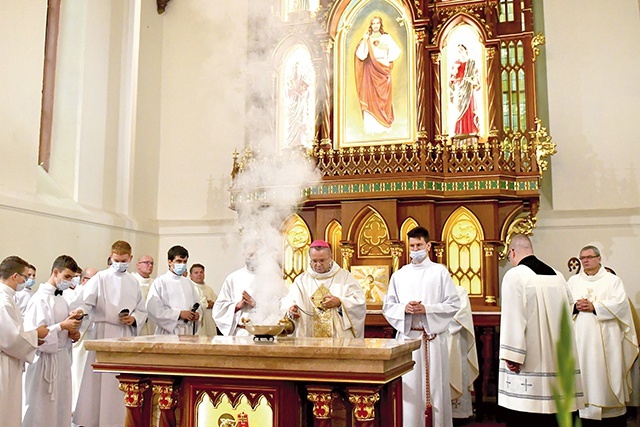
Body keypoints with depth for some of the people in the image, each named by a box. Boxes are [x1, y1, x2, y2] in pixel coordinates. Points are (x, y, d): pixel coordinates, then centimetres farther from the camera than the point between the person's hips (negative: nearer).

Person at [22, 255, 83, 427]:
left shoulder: (61, 299, 12)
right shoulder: (40, 299, -13)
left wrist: (72, 333, 1)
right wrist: (62, 326, -20)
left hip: (62, 357, 8)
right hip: (45, 359, -8)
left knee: (61, 407, 12)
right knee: (43, 408, 0)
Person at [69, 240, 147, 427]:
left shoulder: (133, 283, 13)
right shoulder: (100, 278, -1)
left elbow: (142, 311, 17)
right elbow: (83, 303, -12)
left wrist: (134, 319, -3)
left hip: (127, 336, 4)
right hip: (103, 334, -4)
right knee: (101, 381, -5)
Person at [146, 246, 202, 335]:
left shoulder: (188, 283, 16)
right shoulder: (160, 282, -2)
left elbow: (198, 306, 21)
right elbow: (153, 309, -12)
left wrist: (197, 314, -2)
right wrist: (179, 314, -15)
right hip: (168, 332, -4)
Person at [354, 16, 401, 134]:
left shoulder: (386, 37, 6)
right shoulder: (366, 39, 5)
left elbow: (396, 51, 1)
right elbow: (361, 55, -8)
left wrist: (387, 60, -5)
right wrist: (365, 40, -13)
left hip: (383, 71, 0)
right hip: (370, 72, 0)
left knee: (384, 97, 1)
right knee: (371, 97, -3)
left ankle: (384, 125, 6)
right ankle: (371, 126, -2)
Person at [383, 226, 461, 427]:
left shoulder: (440, 272, 2)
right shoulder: (398, 275, 10)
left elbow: (454, 304, -2)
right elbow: (388, 307, 9)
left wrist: (427, 309, -13)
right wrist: (404, 308, -10)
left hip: (434, 337, -2)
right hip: (407, 336, 2)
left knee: (436, 386, 2)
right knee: (409, 388, 1)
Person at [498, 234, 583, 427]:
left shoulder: (515, 275, -10)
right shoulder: (557, 276, 9)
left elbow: (513, 319, -15)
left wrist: (512, 357, -13)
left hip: (528, 362, -6)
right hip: (556, 359, 6)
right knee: (550, 410, 12)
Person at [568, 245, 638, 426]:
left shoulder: (612, 280, 6)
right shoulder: (573, 281, 15)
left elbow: (620, 303, -7)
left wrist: (594, 307, -15)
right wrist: (576, 306, -14)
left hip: (605, 338, -2)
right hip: (581, 339, 2)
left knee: (608, 375, -2)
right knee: (585, 375, -1)